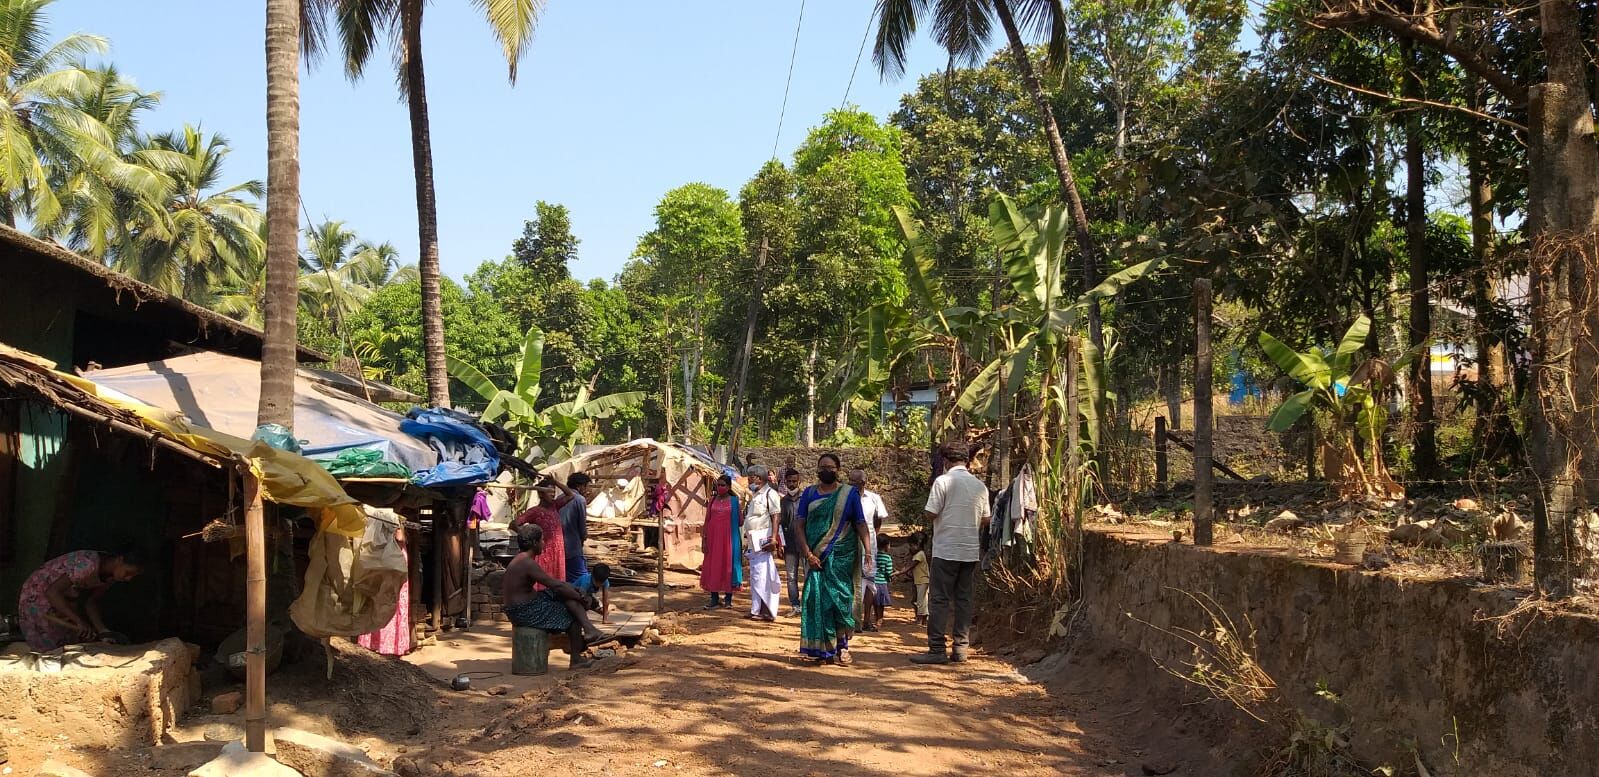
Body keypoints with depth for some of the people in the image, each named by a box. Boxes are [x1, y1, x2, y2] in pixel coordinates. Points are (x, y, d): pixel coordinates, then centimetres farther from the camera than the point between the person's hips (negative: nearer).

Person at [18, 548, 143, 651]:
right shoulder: (89, 565, -36)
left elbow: (91, 602, -7)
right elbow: (52, 592, -39)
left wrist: (102, 630, -20)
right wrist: (79, 621, -42)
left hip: (67, 598, 8)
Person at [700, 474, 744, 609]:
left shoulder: (734, 500, 3)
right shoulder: (712, 500, 9)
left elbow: (740, 522, 3)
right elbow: (707, 520, 7)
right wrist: (704, 539, 2)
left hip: (728, 538, -2)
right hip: (713, 537, 2)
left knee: (728, 566, 1)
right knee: (713, 567, 2)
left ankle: (728, 599, 9)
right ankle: (714, 599, 8)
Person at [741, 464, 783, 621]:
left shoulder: (769, 493, -7)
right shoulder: (754, 495, 21)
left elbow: (776, 517, -15)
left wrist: (773, 538, -23)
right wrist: (747, 540, 22)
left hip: (764, 541, -9)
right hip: (754, 542, 9)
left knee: (761, 575, -11)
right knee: (756, 576, 10)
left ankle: (761, 610, -9)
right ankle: (757, 609, 14)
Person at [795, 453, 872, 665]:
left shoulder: (849, 494, 5)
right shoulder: (809, 494, 9)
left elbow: (861, 524, 2)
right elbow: (799, 526, 4)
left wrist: (867, 551, -10)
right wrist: (808, 554, -7)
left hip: (841, 557, -2)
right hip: (816, 557, 2)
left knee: (839, 598, -5)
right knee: (817, 599, -2)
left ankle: (841, 646, 5)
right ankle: (822, 648, 6)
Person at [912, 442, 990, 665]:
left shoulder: (943, 481, -9)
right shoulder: (980, 485, 7)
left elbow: (930, 515, -11)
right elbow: (985, 519, 13)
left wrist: (935, 521, 10)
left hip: (946, 549, -5)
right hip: (971, 550, 5)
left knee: (939, 599, -2)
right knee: (964, 599, 9)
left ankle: (937, 649, -4)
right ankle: (960, 648, 9)